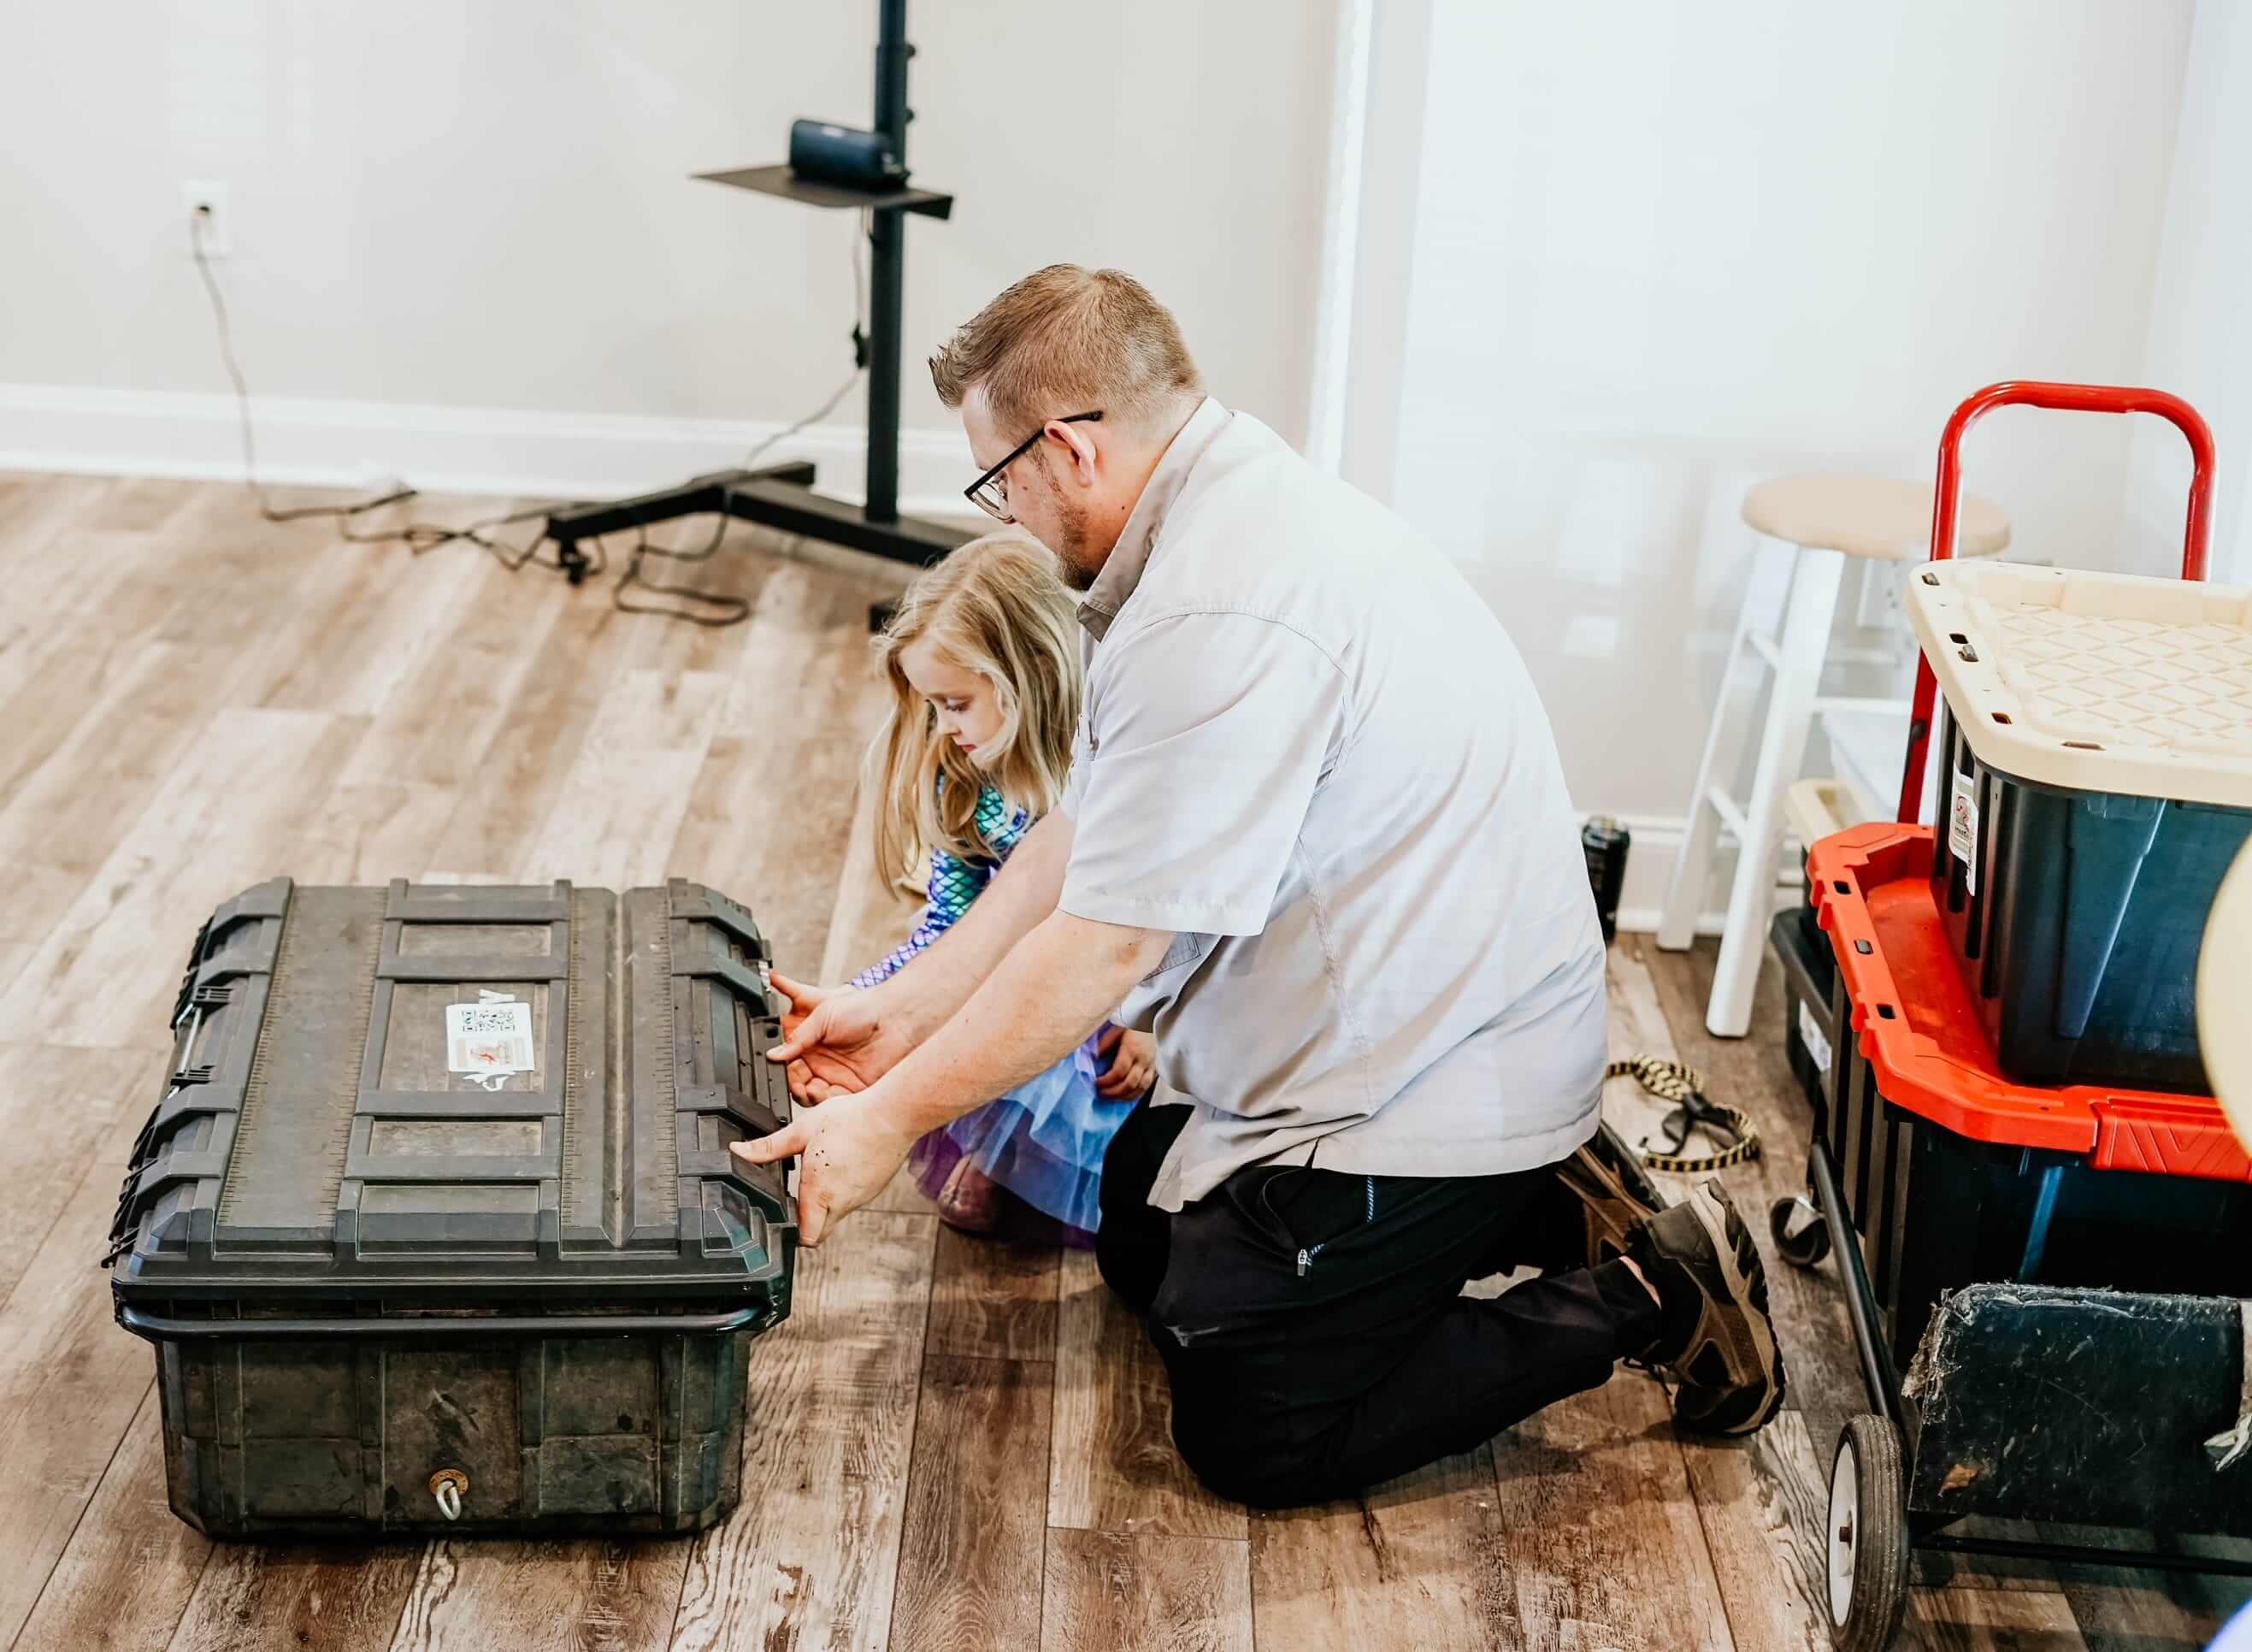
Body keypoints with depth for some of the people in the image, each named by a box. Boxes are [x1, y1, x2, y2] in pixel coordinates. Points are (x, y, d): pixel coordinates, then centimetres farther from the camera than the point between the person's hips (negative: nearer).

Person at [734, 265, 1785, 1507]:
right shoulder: (1231, 510, 4)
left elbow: (1107, 940, -26)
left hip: (1422, 1090, -10)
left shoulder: (1219, 618, -30)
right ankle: (1541, 1196, 20)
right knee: (1139, 1248, 25)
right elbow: (1086, 837, 9)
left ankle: (1643, 1296, 3)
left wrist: (890, 1119, -14)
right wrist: (905, 1011, 10)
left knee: (1251, 1442, -1)